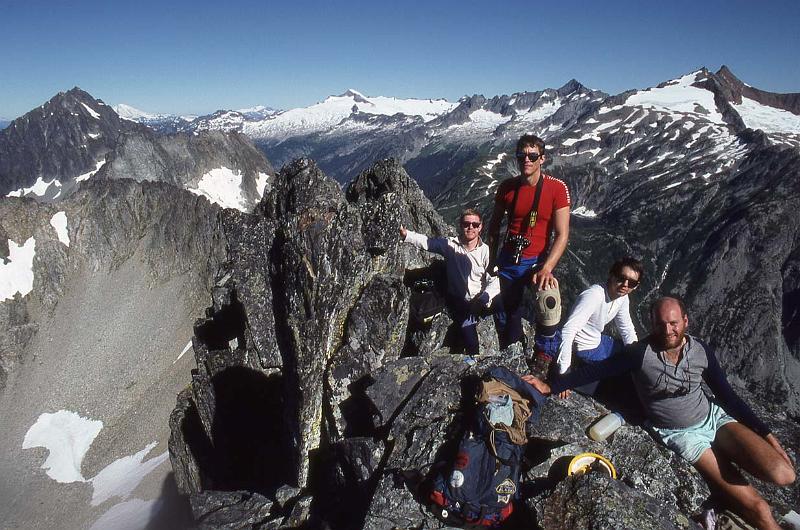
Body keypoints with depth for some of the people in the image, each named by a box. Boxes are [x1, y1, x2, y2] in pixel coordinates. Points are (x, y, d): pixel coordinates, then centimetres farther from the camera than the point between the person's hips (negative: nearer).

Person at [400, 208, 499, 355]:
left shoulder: (486, 251, -3)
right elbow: (425, 242, -12)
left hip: (480, 301, 1)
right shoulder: (451, 245, -1)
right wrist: (404, 234, -27)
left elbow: (494, 281, -9)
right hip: (458, 302, -1)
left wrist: (483, 298, -26)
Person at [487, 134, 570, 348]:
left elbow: (562, 235, -16)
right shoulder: (507, 186, -2)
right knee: (508, 315, 12)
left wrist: (546, 269, -28)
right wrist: (492, 259, 7)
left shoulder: (557, 188, -12)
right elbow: (494, 225, 10)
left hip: (537, 262, -3)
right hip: (508, 261, 3)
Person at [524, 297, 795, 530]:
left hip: (714, 417, 4)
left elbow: (727, 395, 4)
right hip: (681, 434, -4)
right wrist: (551, 386, -25)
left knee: (783, 474, -16)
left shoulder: (701, 351, -7)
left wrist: (766, 433, 1)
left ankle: (724, 457, 9)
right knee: (756, 507, -14)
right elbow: (594, 371, -18)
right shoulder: (641, 353, -18)